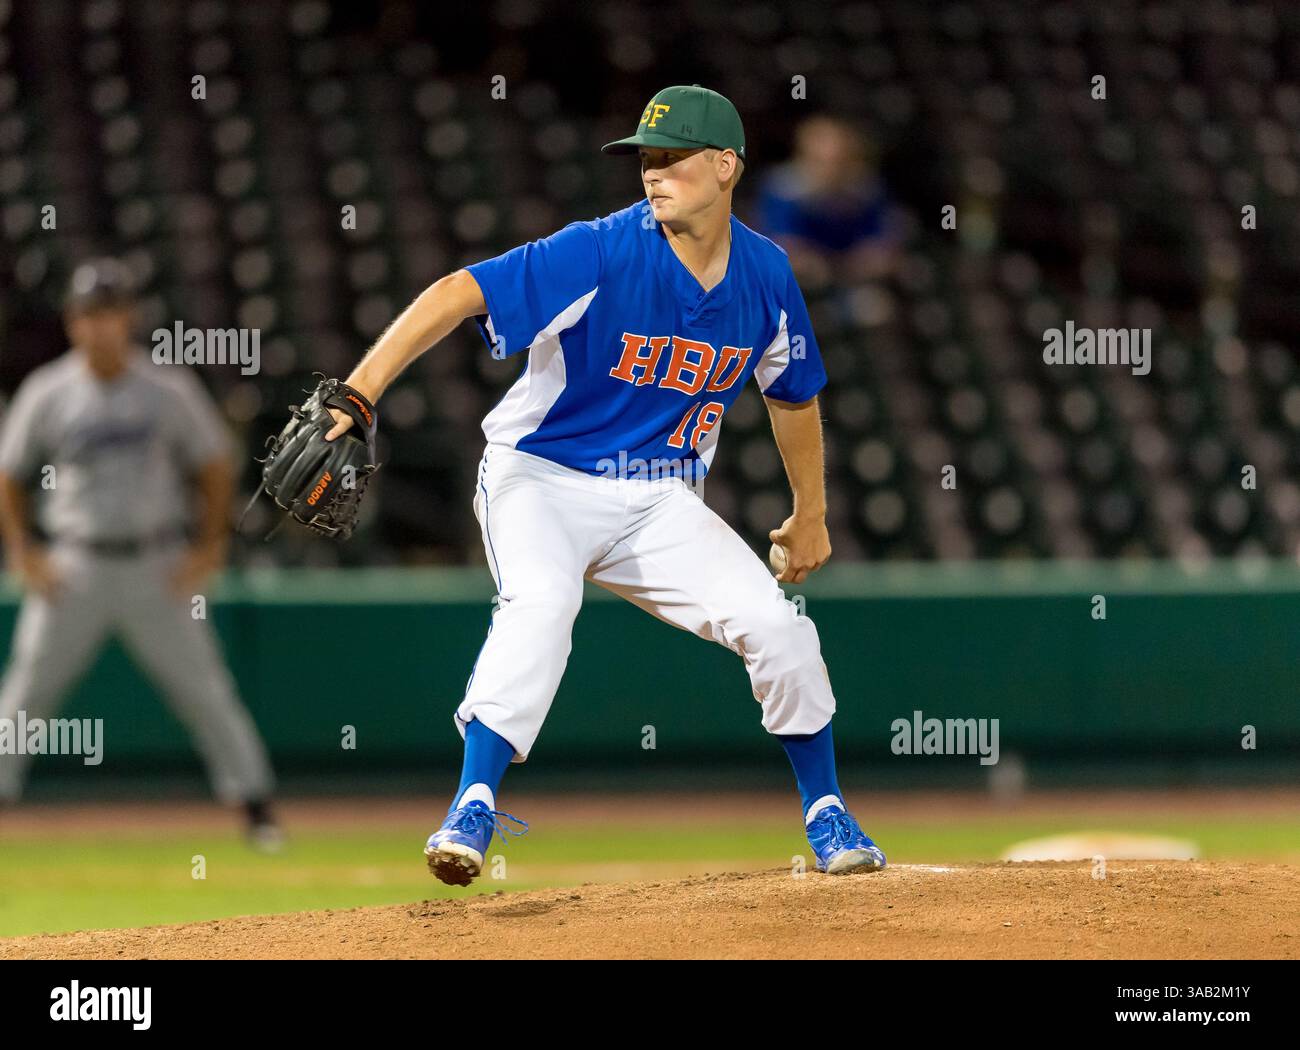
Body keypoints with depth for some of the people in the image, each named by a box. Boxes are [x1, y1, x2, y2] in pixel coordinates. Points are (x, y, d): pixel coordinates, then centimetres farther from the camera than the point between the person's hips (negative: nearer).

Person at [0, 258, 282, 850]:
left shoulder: (170, 389, -4)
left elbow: (215, 467, 6)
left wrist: (209, 547, -2)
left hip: (157, 568, -1)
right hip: (73, 567, 1)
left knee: (203, 688, -2)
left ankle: (254, 803, 7)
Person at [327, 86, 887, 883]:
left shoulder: (765, 276, -4)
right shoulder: (601, 254, -20)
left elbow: (793, 393, 15)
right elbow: (459, 293, -28)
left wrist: (811, 514, 22)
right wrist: (361, 389, -41)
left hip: (661, 502, 4)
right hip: (541, 479, -4)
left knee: (777, 623, -8)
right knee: (541, 604, -33)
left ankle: (827, 817, 14)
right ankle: (472, 811, -30)